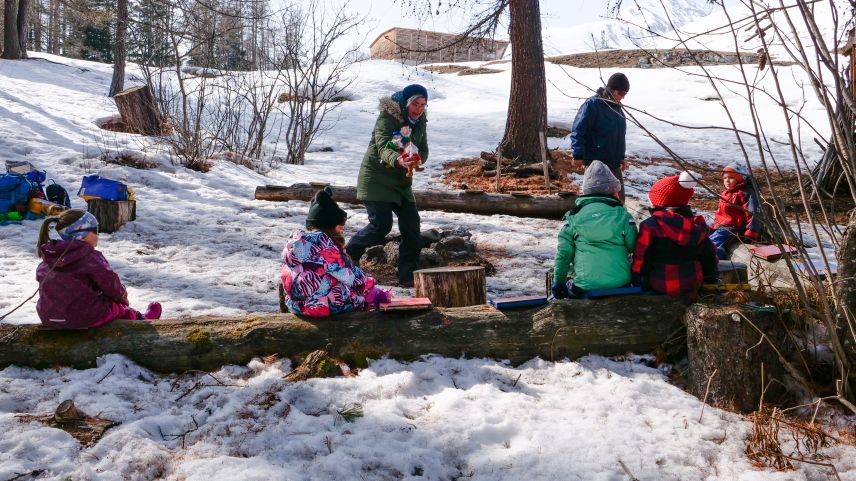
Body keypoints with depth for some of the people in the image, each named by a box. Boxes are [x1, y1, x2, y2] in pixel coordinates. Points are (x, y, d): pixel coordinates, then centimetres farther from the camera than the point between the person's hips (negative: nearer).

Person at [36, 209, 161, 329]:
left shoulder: (49, 256, 3)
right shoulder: (91, 257, -17)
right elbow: (109, 283, -11)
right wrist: (122, 296, 13)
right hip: (85, 318, -7)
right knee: (120, 308, 22)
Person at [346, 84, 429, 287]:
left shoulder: (419, 121, 4)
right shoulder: (388, 117, -19)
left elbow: (423, 150, 2)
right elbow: (383, 146, -33)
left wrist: (415, 159, -22)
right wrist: (398, 160, -55)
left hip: (401, 180, 7)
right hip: (376, 177, -7)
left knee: (411, 225, 0)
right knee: (381, 224, -14)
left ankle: (408, 275, 9)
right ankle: (348, 254, 12)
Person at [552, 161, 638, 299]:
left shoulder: (574, 217, 1)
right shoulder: (622, 214, 1)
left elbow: (563, 253, 2)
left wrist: (558, 282, 12)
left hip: (585, 287, -1)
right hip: (620, 284, 1)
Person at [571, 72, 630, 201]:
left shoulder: (617, 107, 13)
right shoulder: (592, 104, -13)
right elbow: (578, 130, -18)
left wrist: (621, 157, 25)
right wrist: (578, 155, -26)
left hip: (614, 163, 8)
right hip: (596, 163, -8)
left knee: (619, 196, 14)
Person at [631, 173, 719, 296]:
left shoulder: (650, 225, -14)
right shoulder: (698, 225, 3)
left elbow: (641, 258, -11)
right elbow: (708, 255, 12)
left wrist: (638, 281, 0)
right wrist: (712, 279, 25)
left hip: (661, 286, -4)